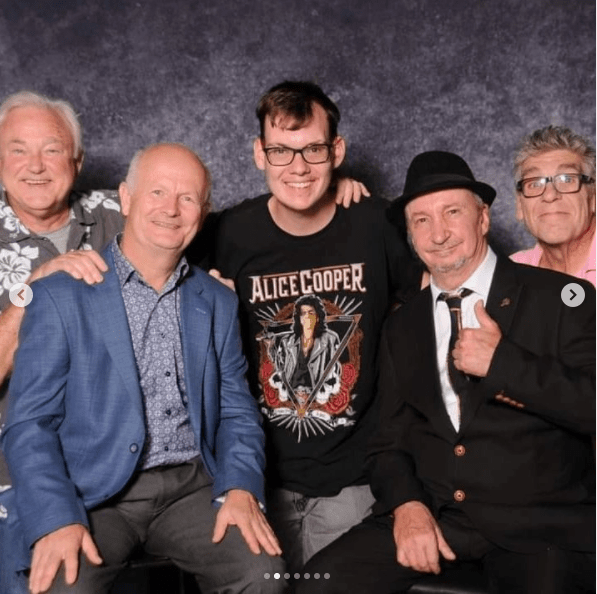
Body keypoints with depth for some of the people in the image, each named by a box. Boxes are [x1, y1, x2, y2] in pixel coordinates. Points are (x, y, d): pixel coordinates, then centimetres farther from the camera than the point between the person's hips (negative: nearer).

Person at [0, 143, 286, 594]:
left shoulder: (218, 302, 10)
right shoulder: (61, 296, -2)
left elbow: (236, 411, 9)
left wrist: (241, 487, -9)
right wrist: (57, 517, -20)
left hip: (191, 487, 3)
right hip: (92, 494, -3)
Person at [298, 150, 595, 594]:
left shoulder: (560, 298, -2)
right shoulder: (402, 327, 11)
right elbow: (389, 440, 12)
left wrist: (503, 361, -17)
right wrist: (406, 503, -7)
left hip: (539, 522, -2)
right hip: (432, 513, 3)